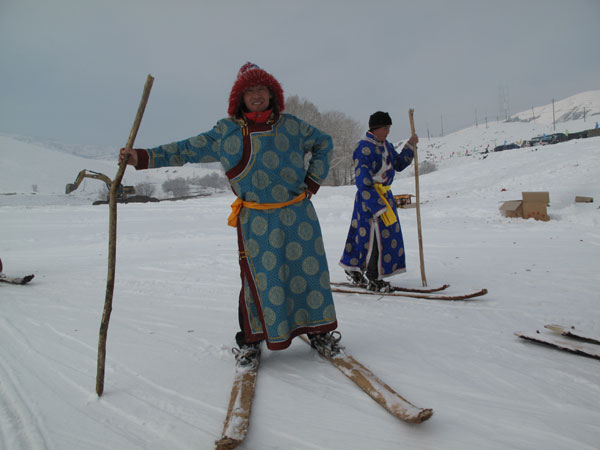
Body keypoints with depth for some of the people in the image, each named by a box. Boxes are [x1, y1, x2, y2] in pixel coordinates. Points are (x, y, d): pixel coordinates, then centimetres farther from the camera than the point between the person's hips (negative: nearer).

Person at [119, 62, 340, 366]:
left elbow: (324, 143, 21)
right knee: (259, 277, 0)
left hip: (298, 213, 2)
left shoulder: (291, 125, 7)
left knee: (308, 269, 5)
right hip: (256, 220, -1)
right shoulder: (225, 131, 4)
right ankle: (250, 339, 19)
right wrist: (142, 158, -3)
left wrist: (313, 181, 12)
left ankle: (318, 330, 23)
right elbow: (187, 150, 5)